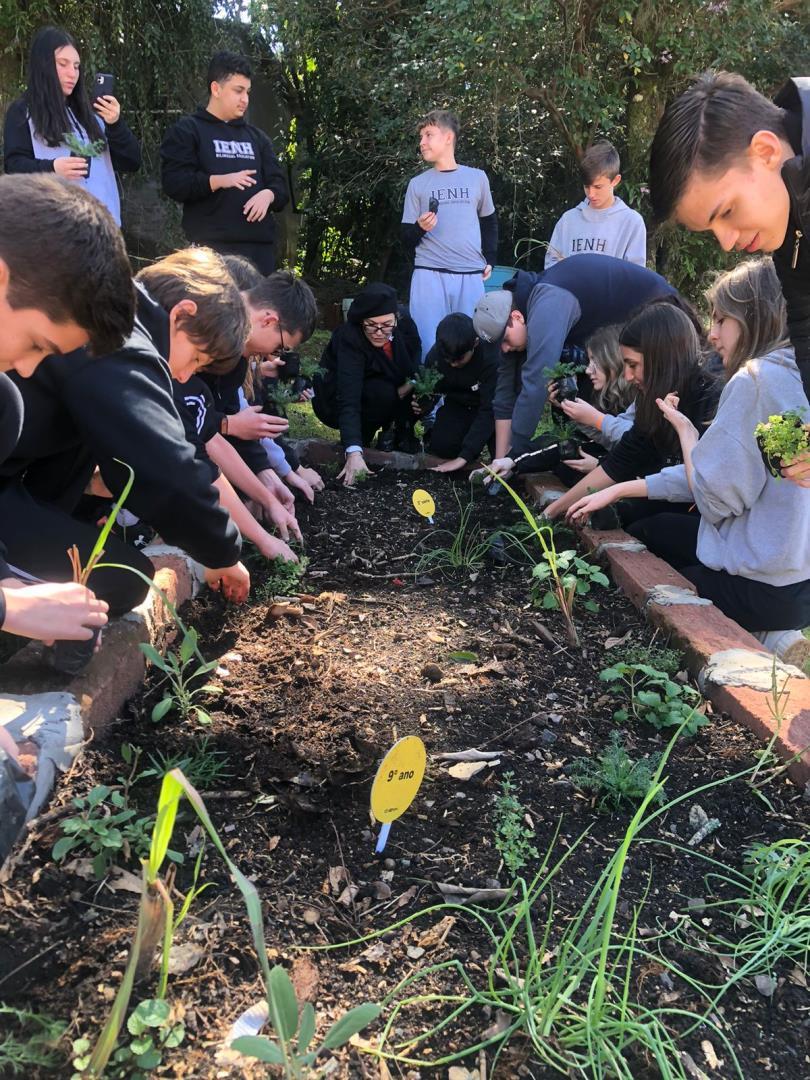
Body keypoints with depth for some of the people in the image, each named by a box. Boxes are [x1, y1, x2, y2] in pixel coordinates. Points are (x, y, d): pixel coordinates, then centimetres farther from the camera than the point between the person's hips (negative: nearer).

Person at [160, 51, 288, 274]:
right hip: (212, 247, -5)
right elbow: (173, 182, -5)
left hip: (260, 246, 6)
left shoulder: (256, 137, 24)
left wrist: (268, 194, -8)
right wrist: (220, 180, -20)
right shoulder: (186, 131, 8)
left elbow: (280, 185, 18)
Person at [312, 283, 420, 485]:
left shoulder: (405, 325, -18)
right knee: (383, 393, -33)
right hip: (335, 399, -5)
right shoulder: (349, 338, -33)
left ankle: (402, 437, -1)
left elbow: (418, 363, 2)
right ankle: (361, 440, -8)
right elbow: (349, 400, -42)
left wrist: (413, 383, -22)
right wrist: (354, 453, -53)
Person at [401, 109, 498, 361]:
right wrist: (419, 228, -12)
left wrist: (490, 260, 10)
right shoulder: (418, 184, 11)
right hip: (429, 275, -1)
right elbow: (406, 241, 9)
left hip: (471, 276, 1)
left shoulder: (477, 177, 12)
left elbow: (489, 222, 23)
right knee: (429, 347, -6)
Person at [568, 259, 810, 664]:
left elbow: (717, 495, -19)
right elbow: (722, 472, 9)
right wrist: (619, 490, 10)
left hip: (765, 586, -8)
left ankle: (763, 642, 5)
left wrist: (684, 428, -3)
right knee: (650, 531, 23)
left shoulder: (754, 380, -20)